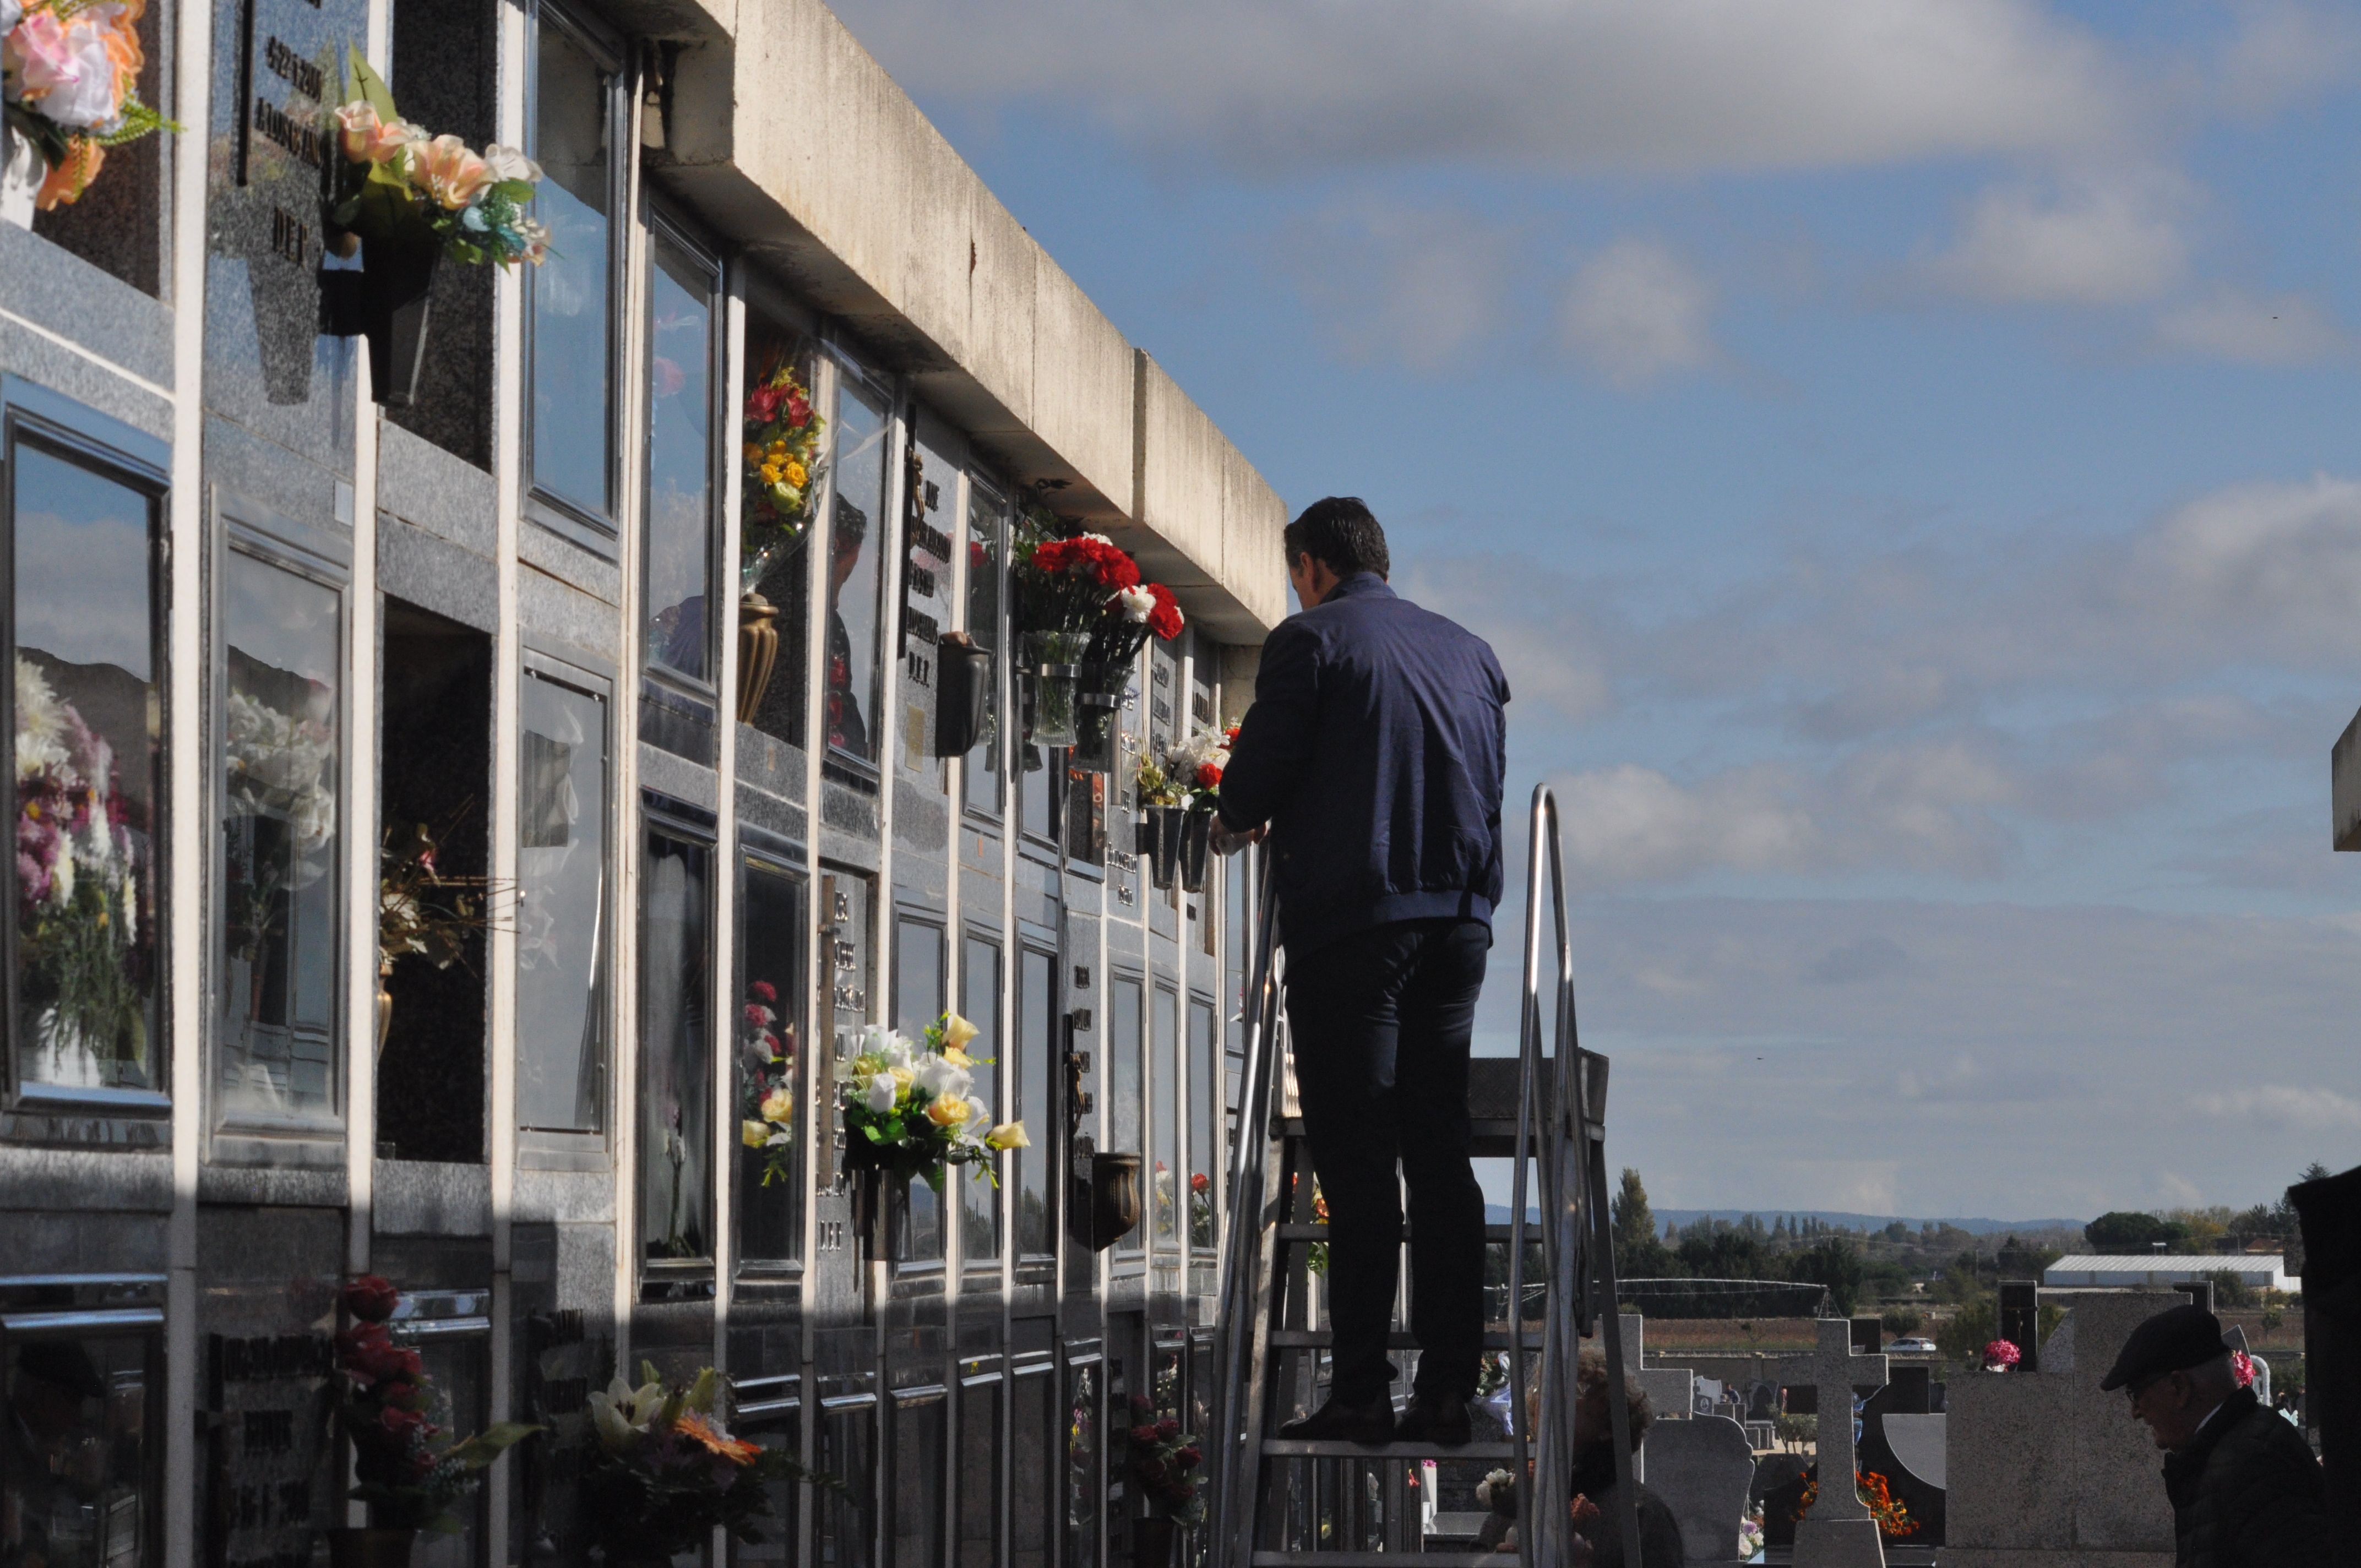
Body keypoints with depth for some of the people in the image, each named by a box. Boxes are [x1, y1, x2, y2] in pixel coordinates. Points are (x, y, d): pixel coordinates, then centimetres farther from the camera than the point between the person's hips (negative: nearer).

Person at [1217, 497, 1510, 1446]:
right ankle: (1447, 1391, 4)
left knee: (1357, 1162, -5)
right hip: (1458, 921, 5)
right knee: (1441, 1160, 7)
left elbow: (1256, 777, -5)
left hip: (1350, 920, -5)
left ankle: (1359, 1393, -8)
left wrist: (1237, 824, 17)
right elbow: (1490, 789, 18)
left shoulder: (1312, 640, -2)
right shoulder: (1469, 653, 16)